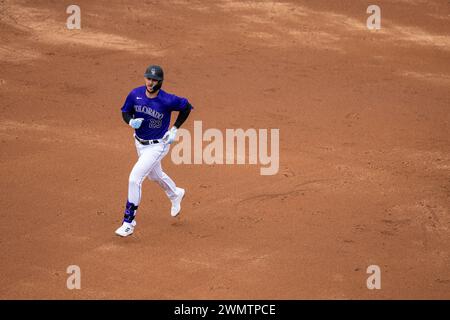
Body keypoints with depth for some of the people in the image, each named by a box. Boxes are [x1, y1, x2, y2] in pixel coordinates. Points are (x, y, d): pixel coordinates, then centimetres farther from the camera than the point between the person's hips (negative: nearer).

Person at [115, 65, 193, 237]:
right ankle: (175, 194, 61)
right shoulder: (135, 94, -14)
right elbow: (125, 112, 0)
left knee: (135, 178, -17)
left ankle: (128, 222, -8)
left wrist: (174, 129, -8)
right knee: (155, 175, 29)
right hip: (140, 143, 6)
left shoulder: (167, 100, -26)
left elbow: (186, 106, -8)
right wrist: (131, 121, -23)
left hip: (158, 145, -6)